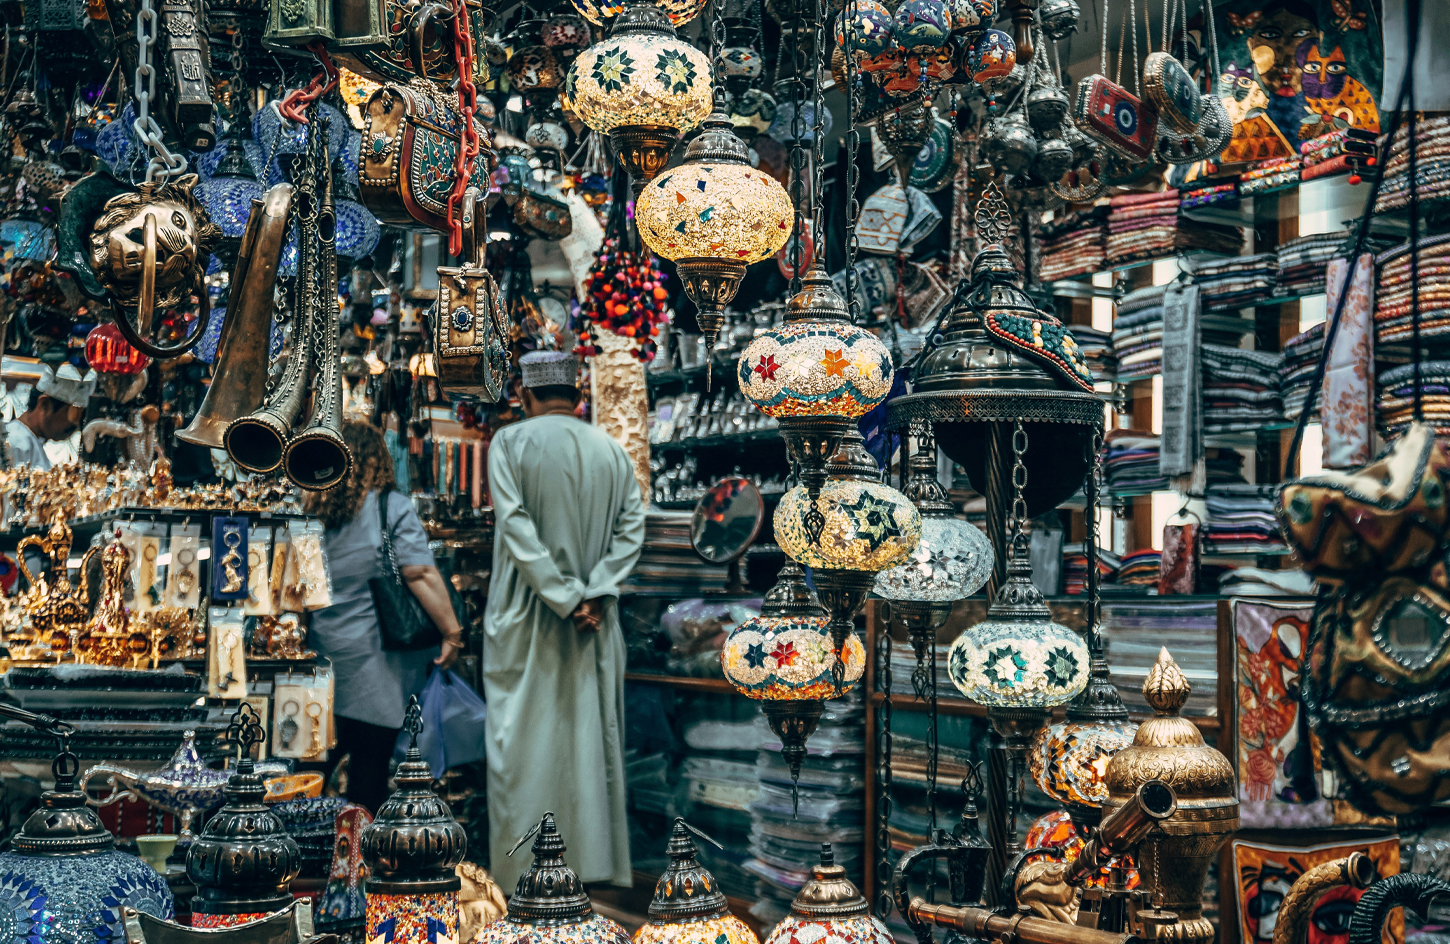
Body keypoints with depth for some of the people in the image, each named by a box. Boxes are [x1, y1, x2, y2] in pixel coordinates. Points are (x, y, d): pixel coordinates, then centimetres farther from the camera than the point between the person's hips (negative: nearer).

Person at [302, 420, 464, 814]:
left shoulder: (313, 509, 4)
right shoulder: (392, 509, -11)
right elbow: (422, 576, -16)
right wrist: (452, 634, -10)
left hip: (320, 651, 5)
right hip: (372, 660, -5)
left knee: (319, 763, 15)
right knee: (370, 762, 3)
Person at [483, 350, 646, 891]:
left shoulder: (510, 443, -7)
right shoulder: (611, 451, 5)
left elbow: (517, 528, -15)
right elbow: (631, 528, -2)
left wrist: (565, 598, -14)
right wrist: (595, 593, -8)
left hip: (525, 618, -3)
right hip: (594, 623, 3)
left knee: (524, 736, 3)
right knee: (592, 734, 10)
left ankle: (523, 864, 7)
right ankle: (595, 858, 15)